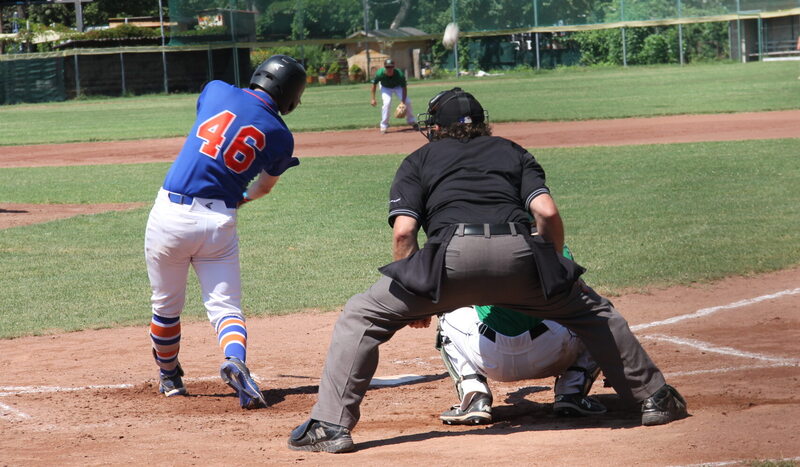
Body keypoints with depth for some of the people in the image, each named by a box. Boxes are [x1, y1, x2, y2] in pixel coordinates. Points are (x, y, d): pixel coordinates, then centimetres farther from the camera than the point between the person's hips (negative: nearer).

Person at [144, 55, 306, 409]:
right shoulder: (280, 137, 2)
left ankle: (169, 378, 32)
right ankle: (236, 360, -26)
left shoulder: (216, 91, 4)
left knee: (166, 305, 18)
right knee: (225, 305, 3)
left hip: (169, 215, 1)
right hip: (218, 221, -1)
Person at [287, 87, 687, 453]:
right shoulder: (512, 152, 30)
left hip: (452, 254, -2)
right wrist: (549, 272, 26)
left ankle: (331, 425, 0)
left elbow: (403, 231, 9)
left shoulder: (419, 160, 26)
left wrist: (413, 299, 20)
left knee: (362, 315, 13)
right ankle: (654, 397, 29)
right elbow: (547, 213, 12)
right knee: (592, 312, 28)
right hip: (518, 253, 2)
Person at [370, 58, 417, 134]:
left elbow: (404, 88, -25)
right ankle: (384, 126, -10)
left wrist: (403, 102, -32)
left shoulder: (399, 74, -36)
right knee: (387, 102, -24)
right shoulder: (380, 73, -34)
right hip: (385, 88, -1)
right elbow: (374, 84, -16)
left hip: (397, 87, 1)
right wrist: (373, 99, -19)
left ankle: (412, 122, 13)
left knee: (407, 102, -12)